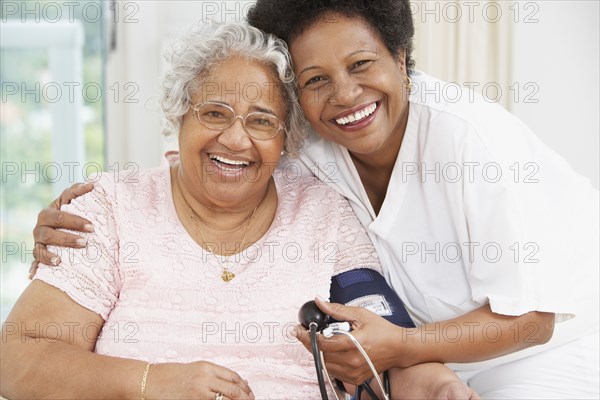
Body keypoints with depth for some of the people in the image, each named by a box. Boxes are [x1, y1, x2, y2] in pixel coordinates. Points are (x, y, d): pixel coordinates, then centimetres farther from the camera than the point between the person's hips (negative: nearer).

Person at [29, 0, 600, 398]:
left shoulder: (473, 138, -27)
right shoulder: (306, 155, -12)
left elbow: (528, 317, -23)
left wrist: (401, 347, -37)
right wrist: (71, 227, -21)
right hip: (447, 337, 5)